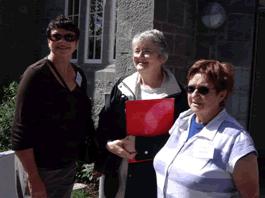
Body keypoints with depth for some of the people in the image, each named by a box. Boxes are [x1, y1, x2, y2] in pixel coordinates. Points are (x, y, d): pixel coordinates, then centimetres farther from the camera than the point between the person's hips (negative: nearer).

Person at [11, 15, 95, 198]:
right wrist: (34, 179, -20)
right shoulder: (36, 74, -15)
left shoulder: (79, 75, 4)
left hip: (70, 165, 6)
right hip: (43, 168, -6)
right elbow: (21, 131, -18)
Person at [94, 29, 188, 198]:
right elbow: (105, 122, 8)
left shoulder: (176, 94, -7)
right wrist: (109, 144, -11)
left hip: (152, 175, -3)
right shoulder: (123, 85, 6)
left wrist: (139, 144, -19)